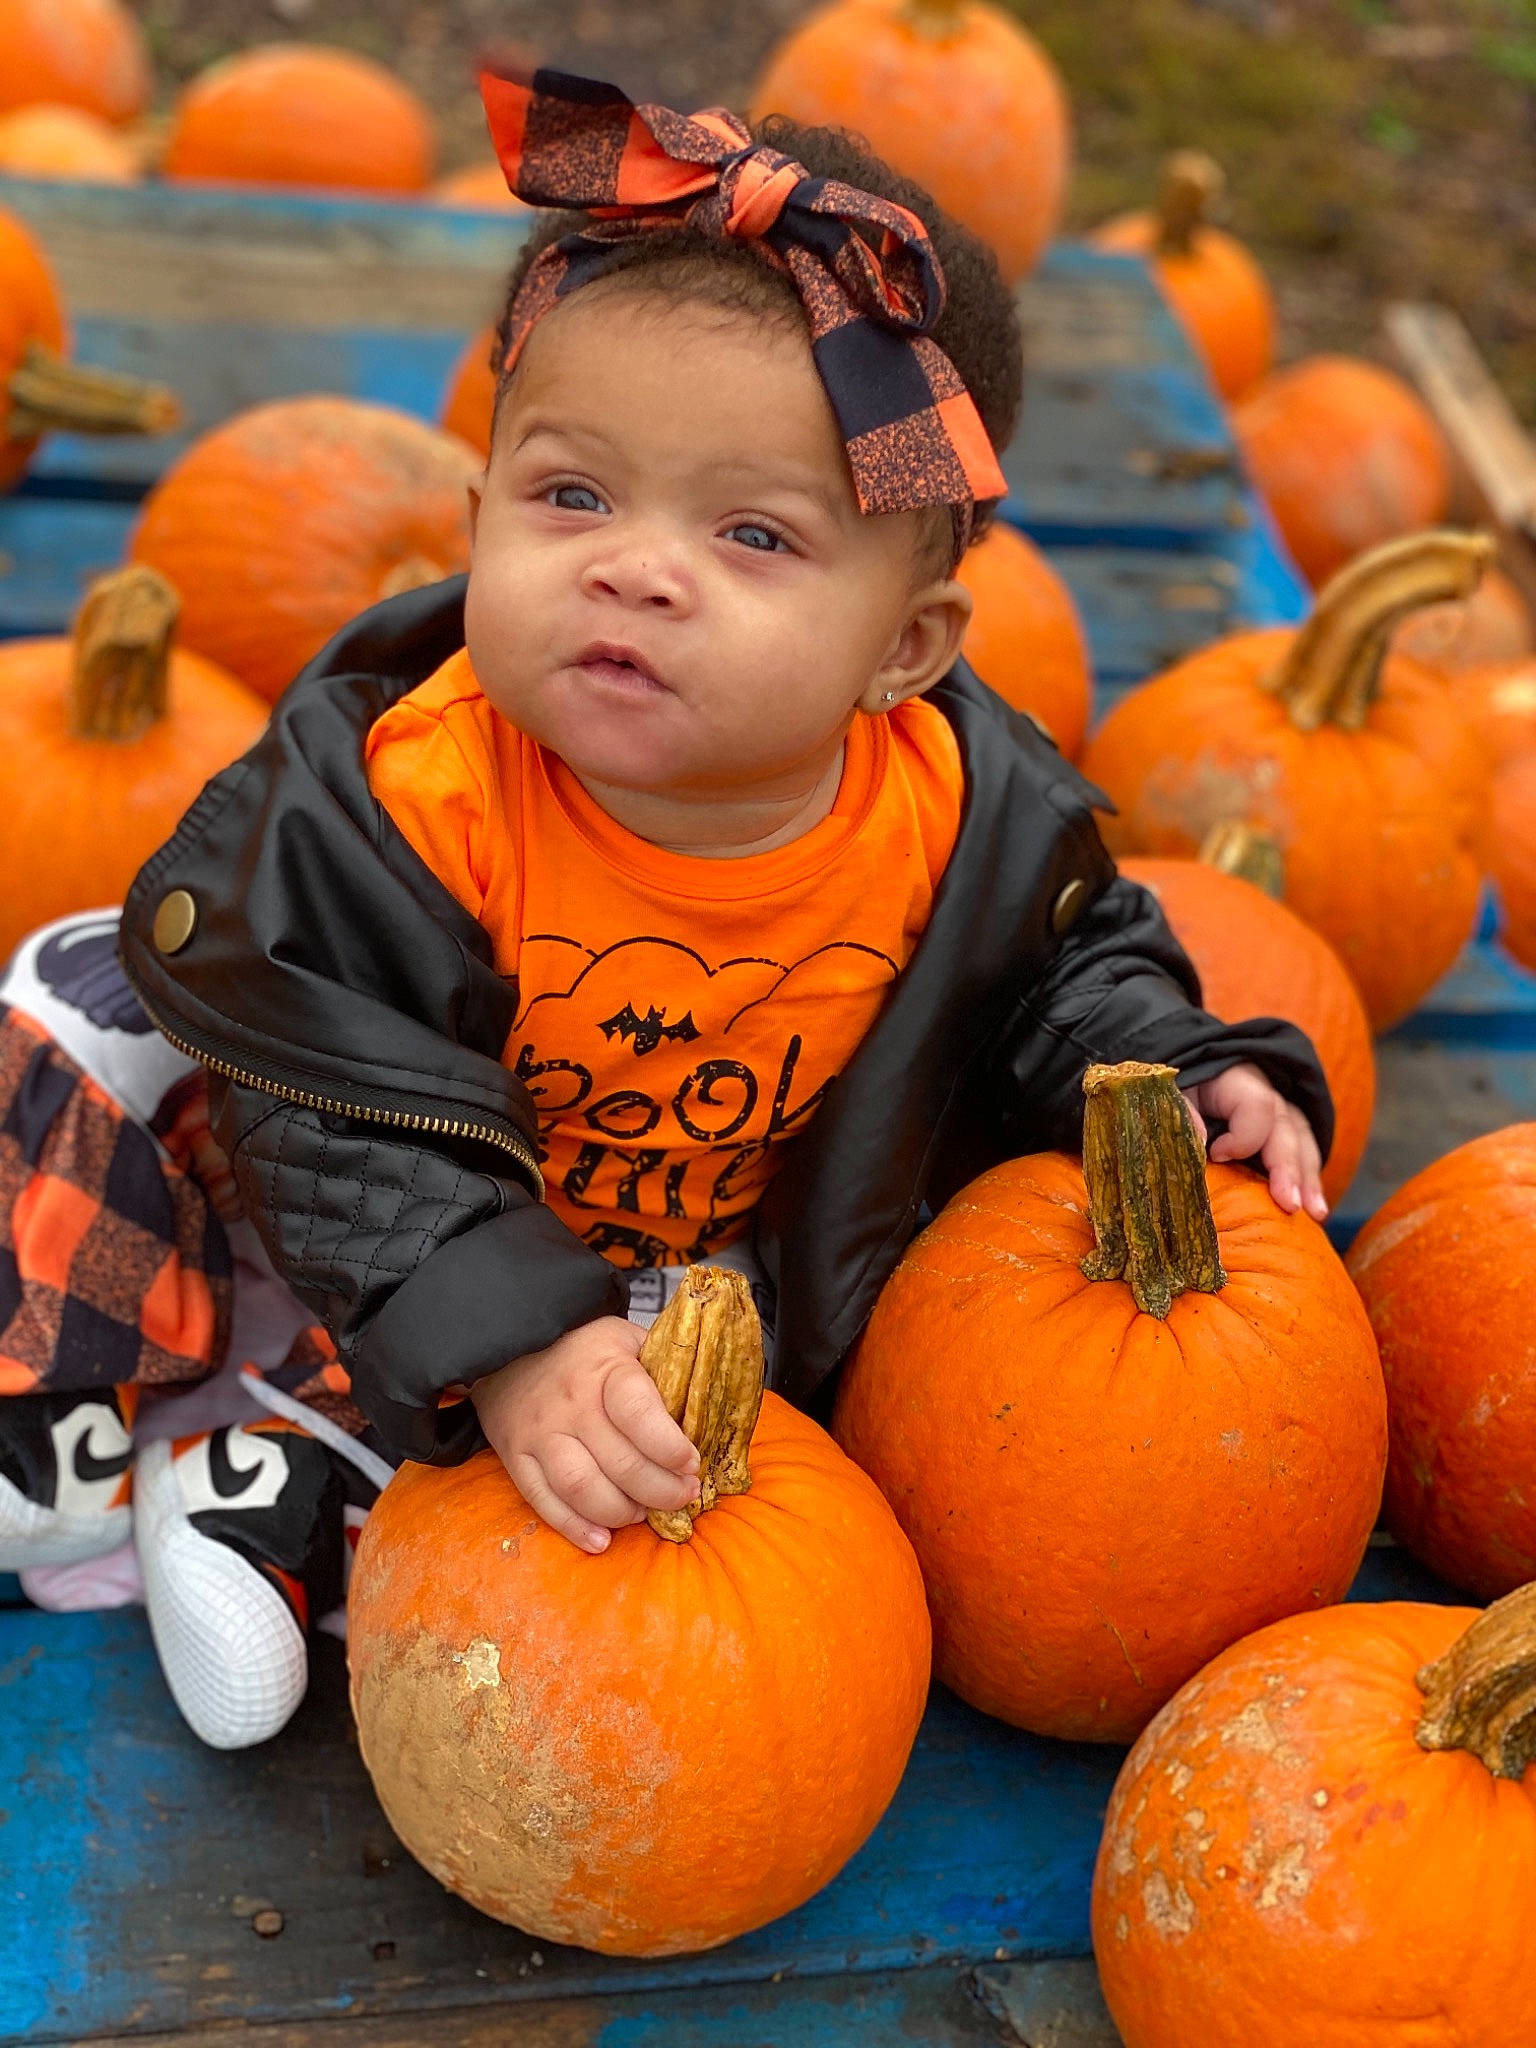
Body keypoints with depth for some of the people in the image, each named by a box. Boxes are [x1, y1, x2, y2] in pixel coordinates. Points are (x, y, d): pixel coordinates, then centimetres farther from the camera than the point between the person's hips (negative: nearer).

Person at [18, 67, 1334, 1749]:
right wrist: (506, 1345, -38)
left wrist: (1183, 1077, -17)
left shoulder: (969, 811, -22)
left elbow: (1062, 973, 0)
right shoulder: (403, 795, -30)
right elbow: (349, 1132, -28)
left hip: (784, 1298, 4)